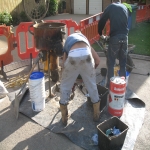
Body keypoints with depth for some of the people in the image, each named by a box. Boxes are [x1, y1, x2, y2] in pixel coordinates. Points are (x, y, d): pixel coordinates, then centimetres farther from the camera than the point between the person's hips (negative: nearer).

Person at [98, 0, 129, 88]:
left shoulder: (110, 7, 5)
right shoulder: (125, 7, 18)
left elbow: (102, 21, 5)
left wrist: (100, 33, 19)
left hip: (115, 37, -4)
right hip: (125, 36, 4)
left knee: (111, 63, 2)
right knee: (123, 62, 12)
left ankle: (109, 85, 3)